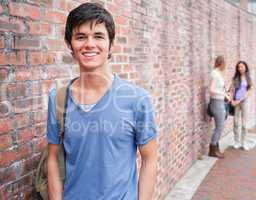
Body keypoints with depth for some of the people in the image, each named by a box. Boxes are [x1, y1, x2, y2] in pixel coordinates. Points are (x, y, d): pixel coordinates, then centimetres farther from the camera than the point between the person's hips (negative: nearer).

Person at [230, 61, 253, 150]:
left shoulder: (248, 78, 0)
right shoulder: (235, 78, 4)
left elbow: (249, 91, -5)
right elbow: (232, 89, 1)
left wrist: (239, 100, -12)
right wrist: (232, 100, -12)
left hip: (244, 101, -1)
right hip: (235, 101, 1)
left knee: (244, 123, 0)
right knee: (236, 123, 5)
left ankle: (243, 142, 10)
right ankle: (237, 142, 15)